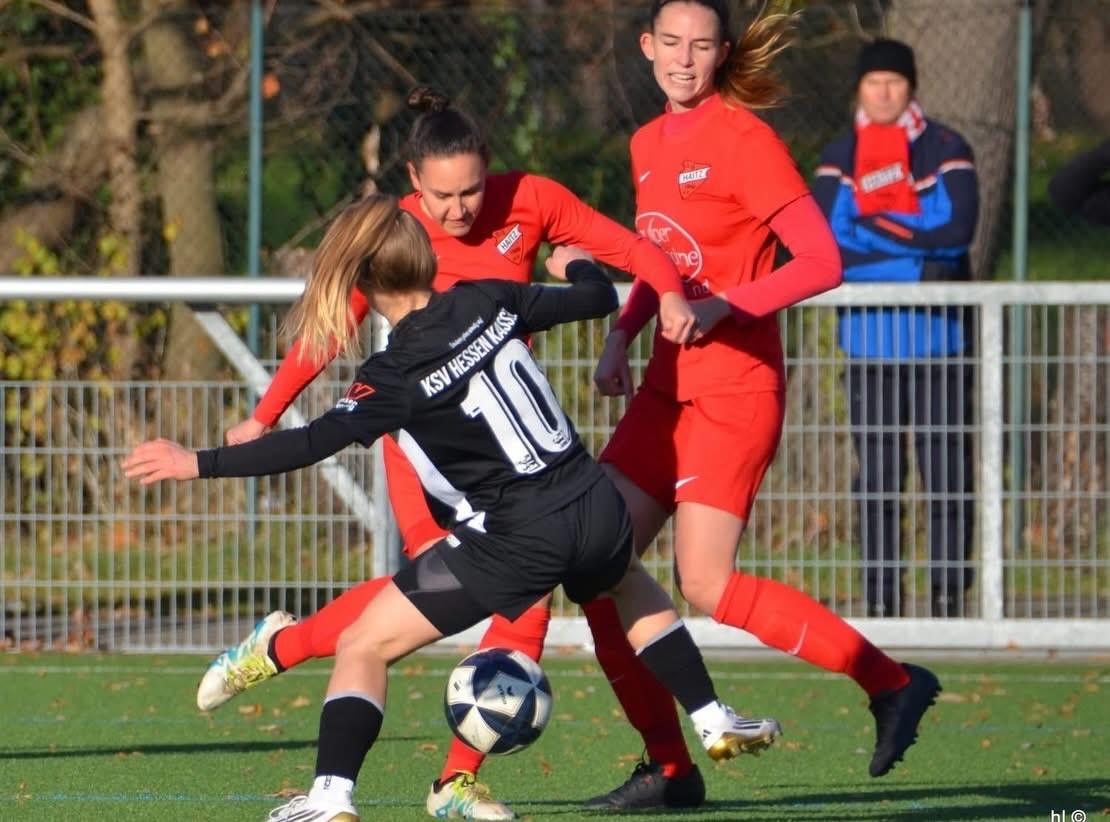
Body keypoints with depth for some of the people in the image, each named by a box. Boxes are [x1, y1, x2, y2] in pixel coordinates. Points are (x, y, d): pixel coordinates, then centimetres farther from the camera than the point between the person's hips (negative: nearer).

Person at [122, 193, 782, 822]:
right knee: (633, 587, 41)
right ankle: (713, 721, 42)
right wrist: (576, 264, 37)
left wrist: (199, 463, -18)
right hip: (596, 509, 6)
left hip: (516, 537, -6)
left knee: (364, 645, 2)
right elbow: (597, 299, 13)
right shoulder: (490, 301, 1)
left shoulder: (397, 376, -13)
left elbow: (314, 443, -21)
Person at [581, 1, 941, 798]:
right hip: (669, 383, 8)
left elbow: (822, 261, -16)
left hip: (735, 386, -8)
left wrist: (725, 306, -26)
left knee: (705, 583, -16)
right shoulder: (650, 144, 12)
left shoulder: (742, 139, -11)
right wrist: (623, 334, 10)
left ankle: (891, 681, -3)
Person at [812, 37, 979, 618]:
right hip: (869, 342, 2)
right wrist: (917, 267, -13)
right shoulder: (838, 159, 8)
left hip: (939, 338, -1)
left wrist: (871, 225, -12)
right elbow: (827, 247, -4)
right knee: (875, 472, 1)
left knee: (947, 468, -4)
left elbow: (957, 229, -11)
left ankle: (949, 591, 0)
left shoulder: (947, 151, 4)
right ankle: (880, 596, 5)